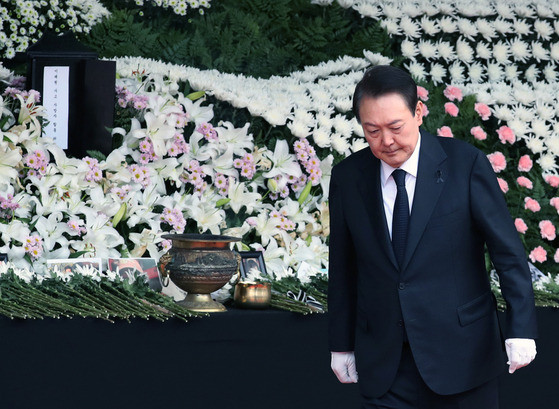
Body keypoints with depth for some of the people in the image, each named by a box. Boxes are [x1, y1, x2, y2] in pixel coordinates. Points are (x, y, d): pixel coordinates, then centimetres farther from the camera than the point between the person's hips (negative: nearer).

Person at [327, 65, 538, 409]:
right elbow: (343, 268, 9)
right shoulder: (347, 177, 2)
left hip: (461, 352, -2)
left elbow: (508, 250, -6)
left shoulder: (466, 164, -7)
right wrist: (341, 343, 11)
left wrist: (521, 329, -12)